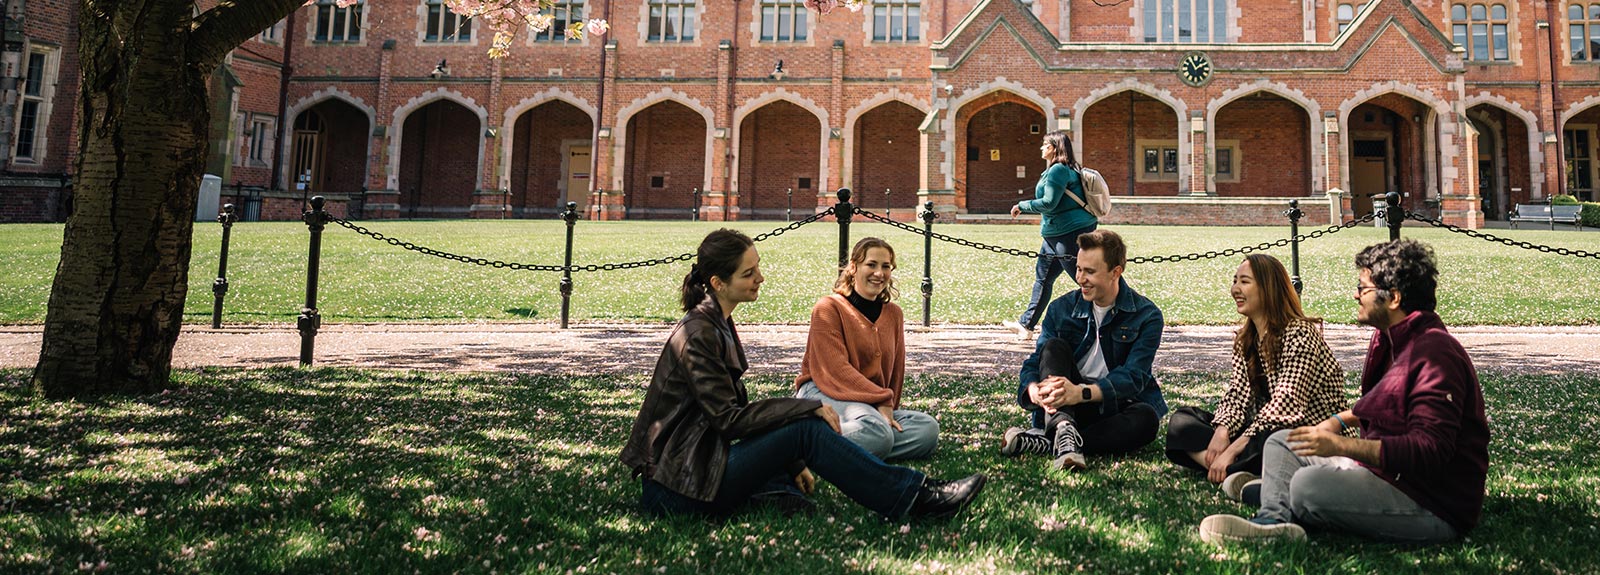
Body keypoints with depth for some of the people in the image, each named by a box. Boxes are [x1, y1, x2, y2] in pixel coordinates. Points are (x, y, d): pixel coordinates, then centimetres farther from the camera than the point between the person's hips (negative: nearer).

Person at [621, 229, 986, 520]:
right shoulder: (697, 335, -17)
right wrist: (808, 407, -16)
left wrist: (791, 463, 10)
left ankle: (782, 490, -11)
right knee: (806, 429, -17)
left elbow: (731, 410, 14)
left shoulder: (718, 324, 12)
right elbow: (728, 418, -20)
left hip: (693, 463, 10)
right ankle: (914, 498, -10)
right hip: (677, 491, -10)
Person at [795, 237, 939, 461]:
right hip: (824, 394, -8)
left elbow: (896, 368, 17)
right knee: (877, 432, -38)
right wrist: (881, 400, -18)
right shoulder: (828, 308, -4)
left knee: (928, 429, -20)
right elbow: (836, 369, -13)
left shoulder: (893, 314, 15)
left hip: (875, 406, 8)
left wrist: (888, 408, 5)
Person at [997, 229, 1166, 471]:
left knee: (1146, 418, -34)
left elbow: (1133, 377, -18)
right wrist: (1036, 392, -31)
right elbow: (1033, 363, -5)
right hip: (1063, 409, 2)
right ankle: (1063, 430, -44)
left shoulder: (1147, 315, -6)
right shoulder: (1062, 308, 2)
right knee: (1054, 347, -21)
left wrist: (1082, 392, -37)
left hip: (1114, 408, -1)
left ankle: (1045, 442, -36)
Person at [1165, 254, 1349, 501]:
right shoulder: (1245, 339, 11)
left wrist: (1231, 451, -28)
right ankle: (1237, 475, -30)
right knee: (1182, 420, -8)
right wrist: (1221, 432, -18)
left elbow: (1284, 406, -24)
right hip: (1261, 428, 9)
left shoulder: (1300, 334, -15)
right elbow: (1237, 393, 4)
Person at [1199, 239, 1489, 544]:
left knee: (1309, 485, -34)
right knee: (1281, 443, 8)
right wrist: (1339, 420, 14)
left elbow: (1430, 451, -30)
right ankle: (1274, 520, -15)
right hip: (1386, 473, 11)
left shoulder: (1436, 355, -23)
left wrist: (1340, 445, -31)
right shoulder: (1390, 339, 11)